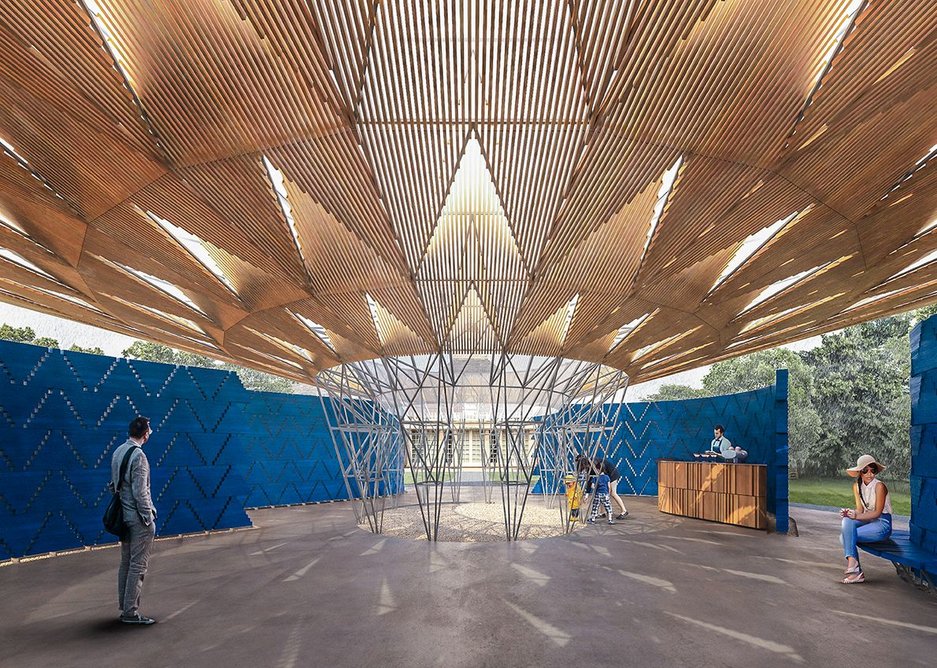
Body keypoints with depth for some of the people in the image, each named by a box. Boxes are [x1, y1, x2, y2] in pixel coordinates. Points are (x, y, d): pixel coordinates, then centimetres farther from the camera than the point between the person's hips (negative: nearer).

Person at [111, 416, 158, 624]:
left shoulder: (118, 452, 8)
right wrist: (149, 519, -14)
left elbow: (114, 484, 15)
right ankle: (131, 612, 4)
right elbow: (140, 492, -20)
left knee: (125, 564, 16)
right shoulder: (138, 455, -19)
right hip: (138, 518, -9)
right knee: (138, 566, -1)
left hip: (123, 516, 9)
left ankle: (124, 608, 25)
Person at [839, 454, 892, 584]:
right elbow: (860, 510, 5)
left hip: (882, 524, -6)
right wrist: (850, 513, -18)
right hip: (868, 520, 6)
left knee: (846, 536, -24)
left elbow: (877, 512, -13)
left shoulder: (879, 486, -13)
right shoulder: (857, 487, 7)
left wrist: (856, 516, -24)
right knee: (847, 521, -26)